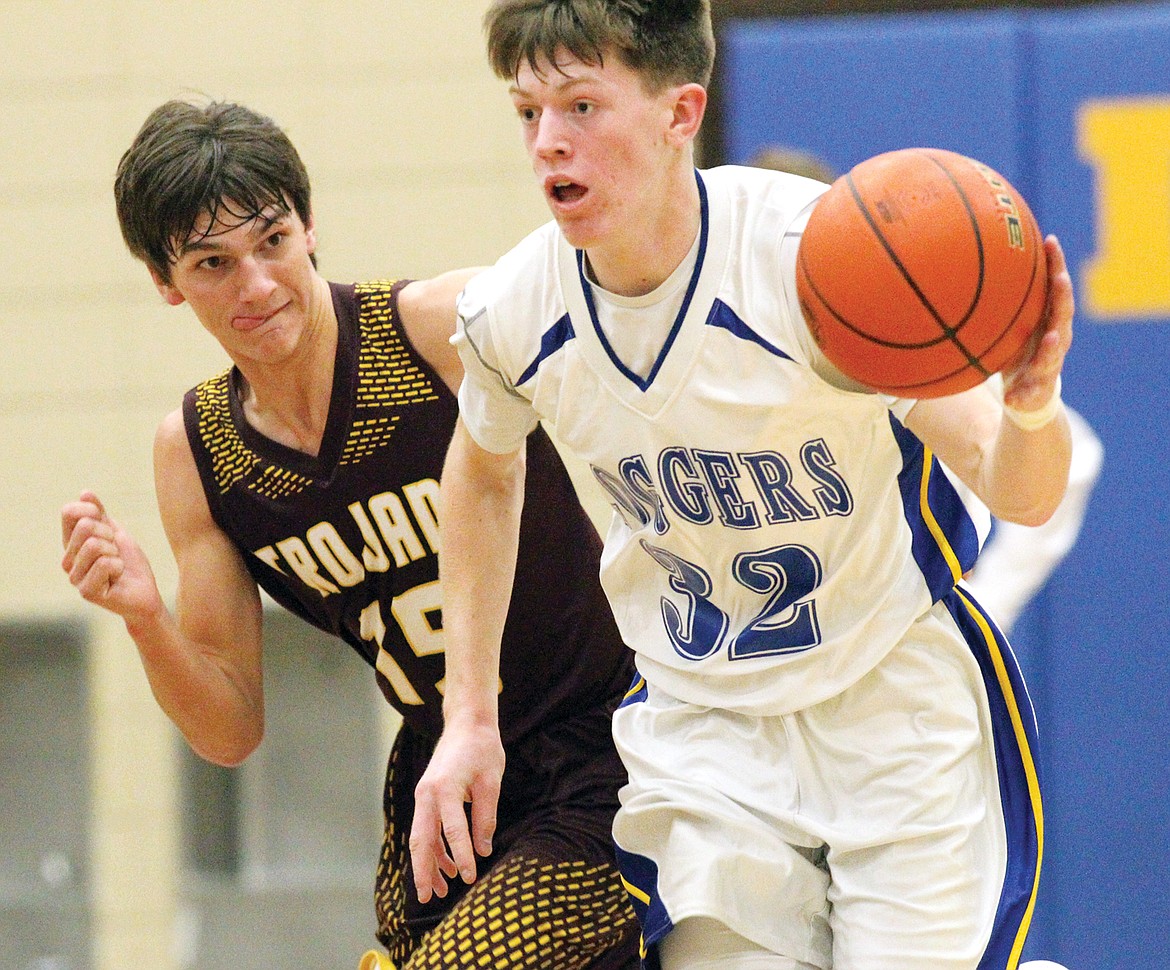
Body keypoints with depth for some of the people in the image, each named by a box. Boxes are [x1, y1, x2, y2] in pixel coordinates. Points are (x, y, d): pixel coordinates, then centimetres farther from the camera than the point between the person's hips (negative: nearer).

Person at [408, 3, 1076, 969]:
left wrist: (1032, 405, -46)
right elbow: (484, 471, 14)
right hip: (698, 718, 3)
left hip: (898, 697, -3)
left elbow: (1018, 491, -22)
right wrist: (469, 717, 11)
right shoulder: (511, 314, -11)